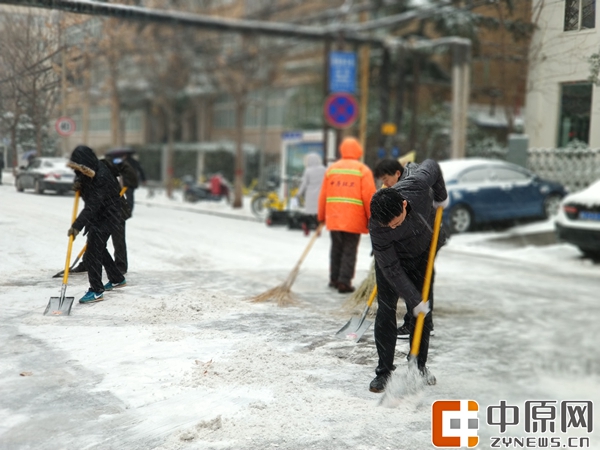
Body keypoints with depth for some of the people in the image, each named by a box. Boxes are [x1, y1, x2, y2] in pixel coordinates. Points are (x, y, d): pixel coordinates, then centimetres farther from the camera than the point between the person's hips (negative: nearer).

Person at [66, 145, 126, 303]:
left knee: (93, 251, -14)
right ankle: (117, 279, 37)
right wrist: (79, 184, -5)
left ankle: (96, 291, -10)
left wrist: (77, 226, -35)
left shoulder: (101, 177, -30)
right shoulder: (90, 172, -2)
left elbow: (92, 206, -33)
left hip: (107, 217, -10)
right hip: (97, 215, 10)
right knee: (99, 248, 21)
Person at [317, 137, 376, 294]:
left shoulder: (331, 169, 9)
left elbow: (323, 195, 10)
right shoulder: (363, 170, -3)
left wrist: (321, 216, 19)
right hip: (354, 219, -4)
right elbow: (369, 197, -7)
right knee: (349, 251, 3)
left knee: (336, 248, 17)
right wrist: (371, 218, 1)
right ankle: (344, 281, 0)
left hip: (333, 218, 4)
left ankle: (334, 279, 23)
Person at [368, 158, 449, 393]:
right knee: (386, 311, -8)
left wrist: (441, 197, -1)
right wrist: (414, 299, -27)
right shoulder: (376, 228, -36)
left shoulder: (417, 184, -35)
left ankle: (420, 365, 19)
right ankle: (384, 371, 2)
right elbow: (391, 269, -28)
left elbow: (432, 165, -10)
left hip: (423, 254, 3)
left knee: (423, 313, 4)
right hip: (391, 258, -2)